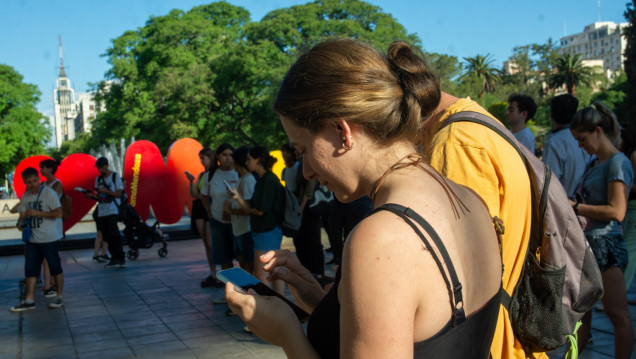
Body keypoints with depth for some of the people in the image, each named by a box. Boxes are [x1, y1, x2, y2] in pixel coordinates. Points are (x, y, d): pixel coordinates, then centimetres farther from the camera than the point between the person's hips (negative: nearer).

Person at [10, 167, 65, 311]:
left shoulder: (49, 193, -11)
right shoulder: (26, 196, 8)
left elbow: (58, 214, -18)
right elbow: (23, 214, 15)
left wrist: (37, 213, -20)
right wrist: (21, 223, -7)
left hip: (49, 239, -6)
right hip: (32, 239, 6)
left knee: (56, 268, 4)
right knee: (30, 269, 7)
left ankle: (59, 297, 15)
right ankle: (29, 300, 13)